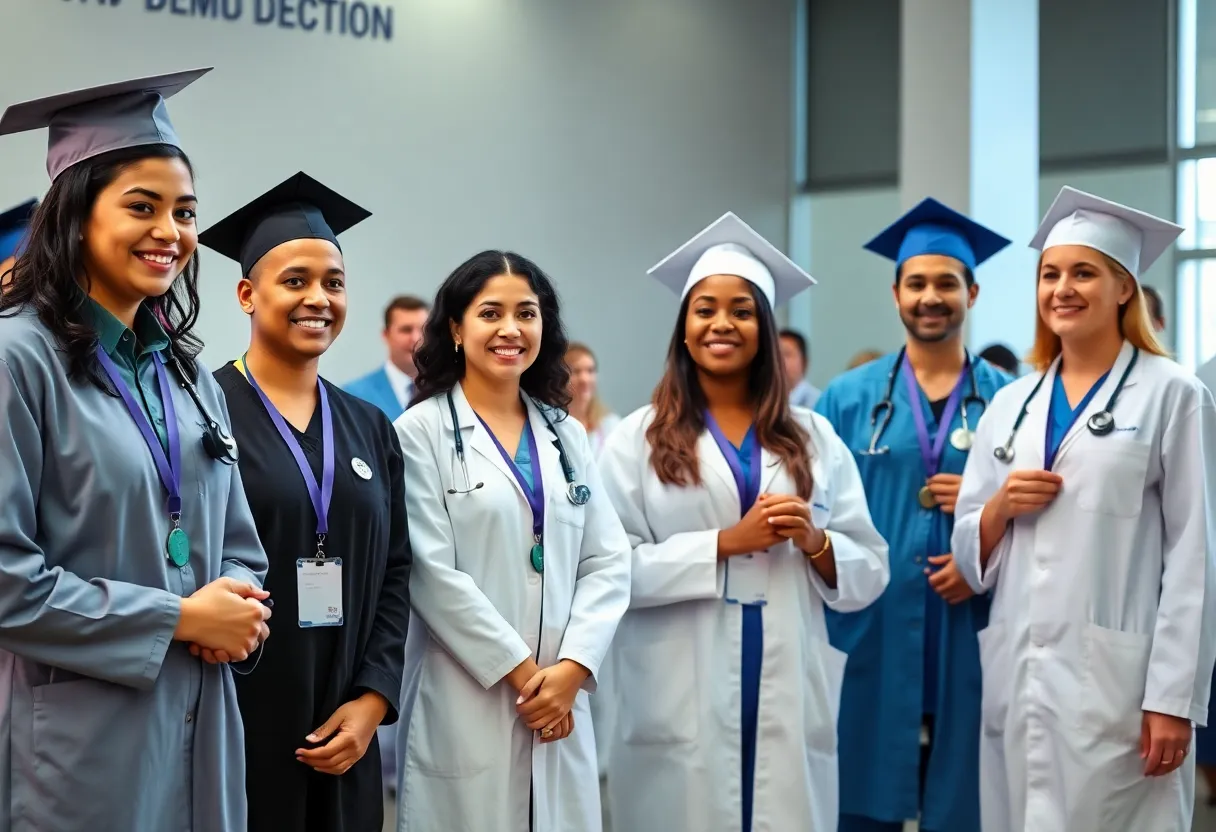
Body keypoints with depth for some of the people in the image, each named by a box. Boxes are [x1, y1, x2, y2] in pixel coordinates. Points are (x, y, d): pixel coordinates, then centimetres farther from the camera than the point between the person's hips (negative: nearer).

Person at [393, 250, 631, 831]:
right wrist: (519, 670, -11)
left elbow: (608, 564, 6)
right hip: (464, 706, -4)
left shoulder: (566, 436, 13)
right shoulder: (421, 432, -4)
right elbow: (433, 573, -11)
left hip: (560, 703, 5)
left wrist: (570, 668, -7)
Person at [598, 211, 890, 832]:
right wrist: (724, 543, -14)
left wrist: (812, 541, -12)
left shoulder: (814, 439, 9)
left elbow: (869, 573, 6)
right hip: (679, 709, -2)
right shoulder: (638, 438, 2)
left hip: (788, 703, 2)